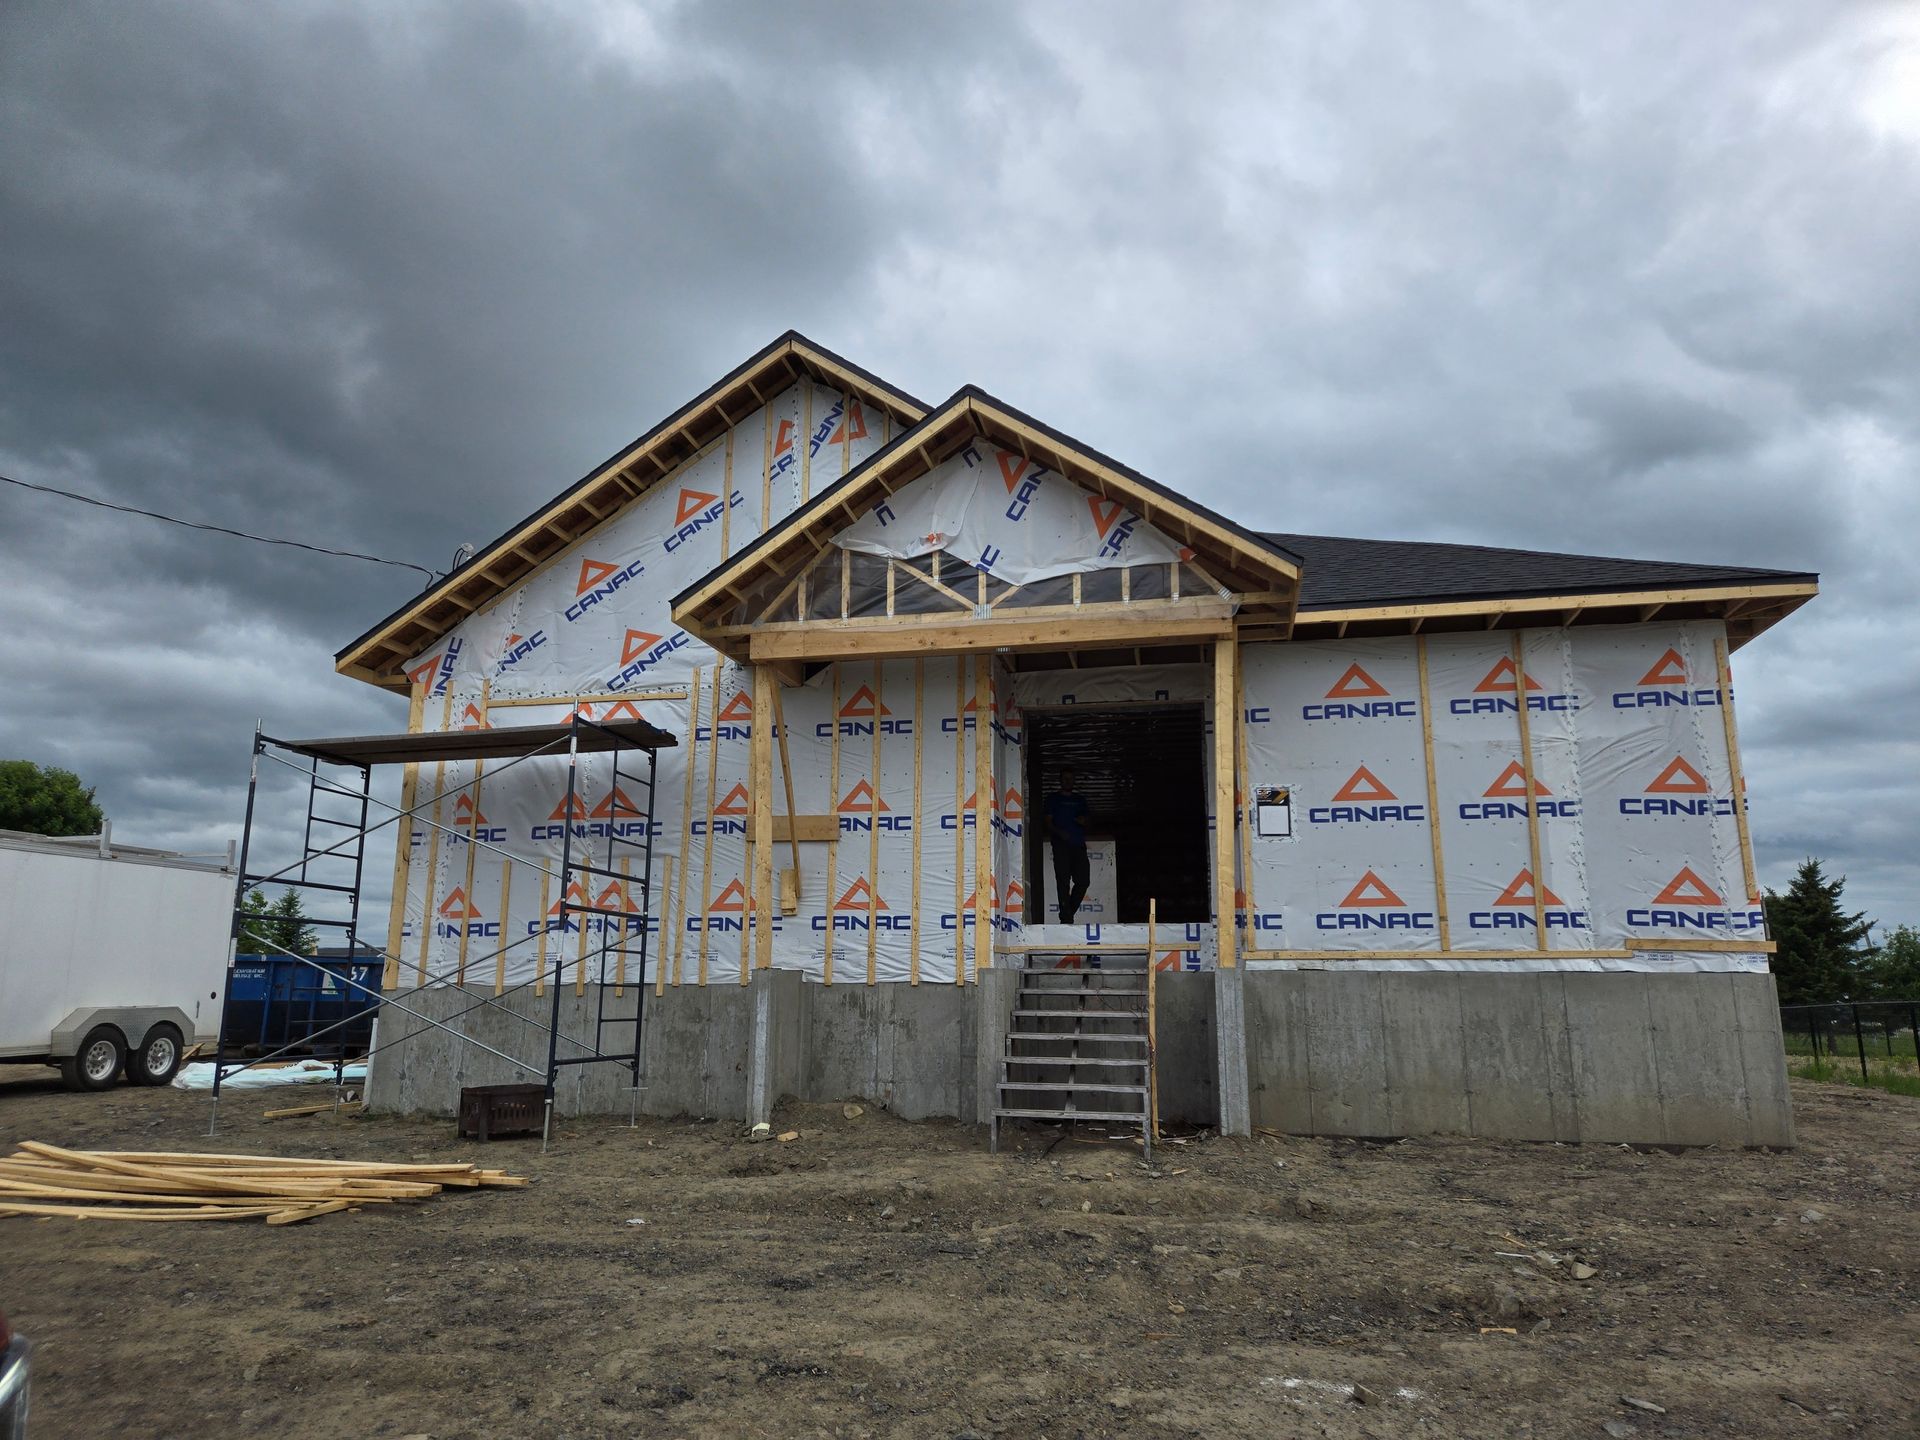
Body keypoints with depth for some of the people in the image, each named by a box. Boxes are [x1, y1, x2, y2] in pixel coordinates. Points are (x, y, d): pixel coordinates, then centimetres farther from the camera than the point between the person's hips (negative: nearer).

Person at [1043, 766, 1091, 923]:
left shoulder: (1080, 800, 23)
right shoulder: (1053, 798, 12)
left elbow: (1086, 822, 25)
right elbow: (1048, 822, 4)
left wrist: (1083, 821, 1)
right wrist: (1059, 832, -14)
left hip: (1079, 845, 4)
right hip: (1061, 845, -4)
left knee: (1083, 881, -4)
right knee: (1063, 881, -8)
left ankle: (1069, 912, 11)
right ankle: (1066, 918, -7)